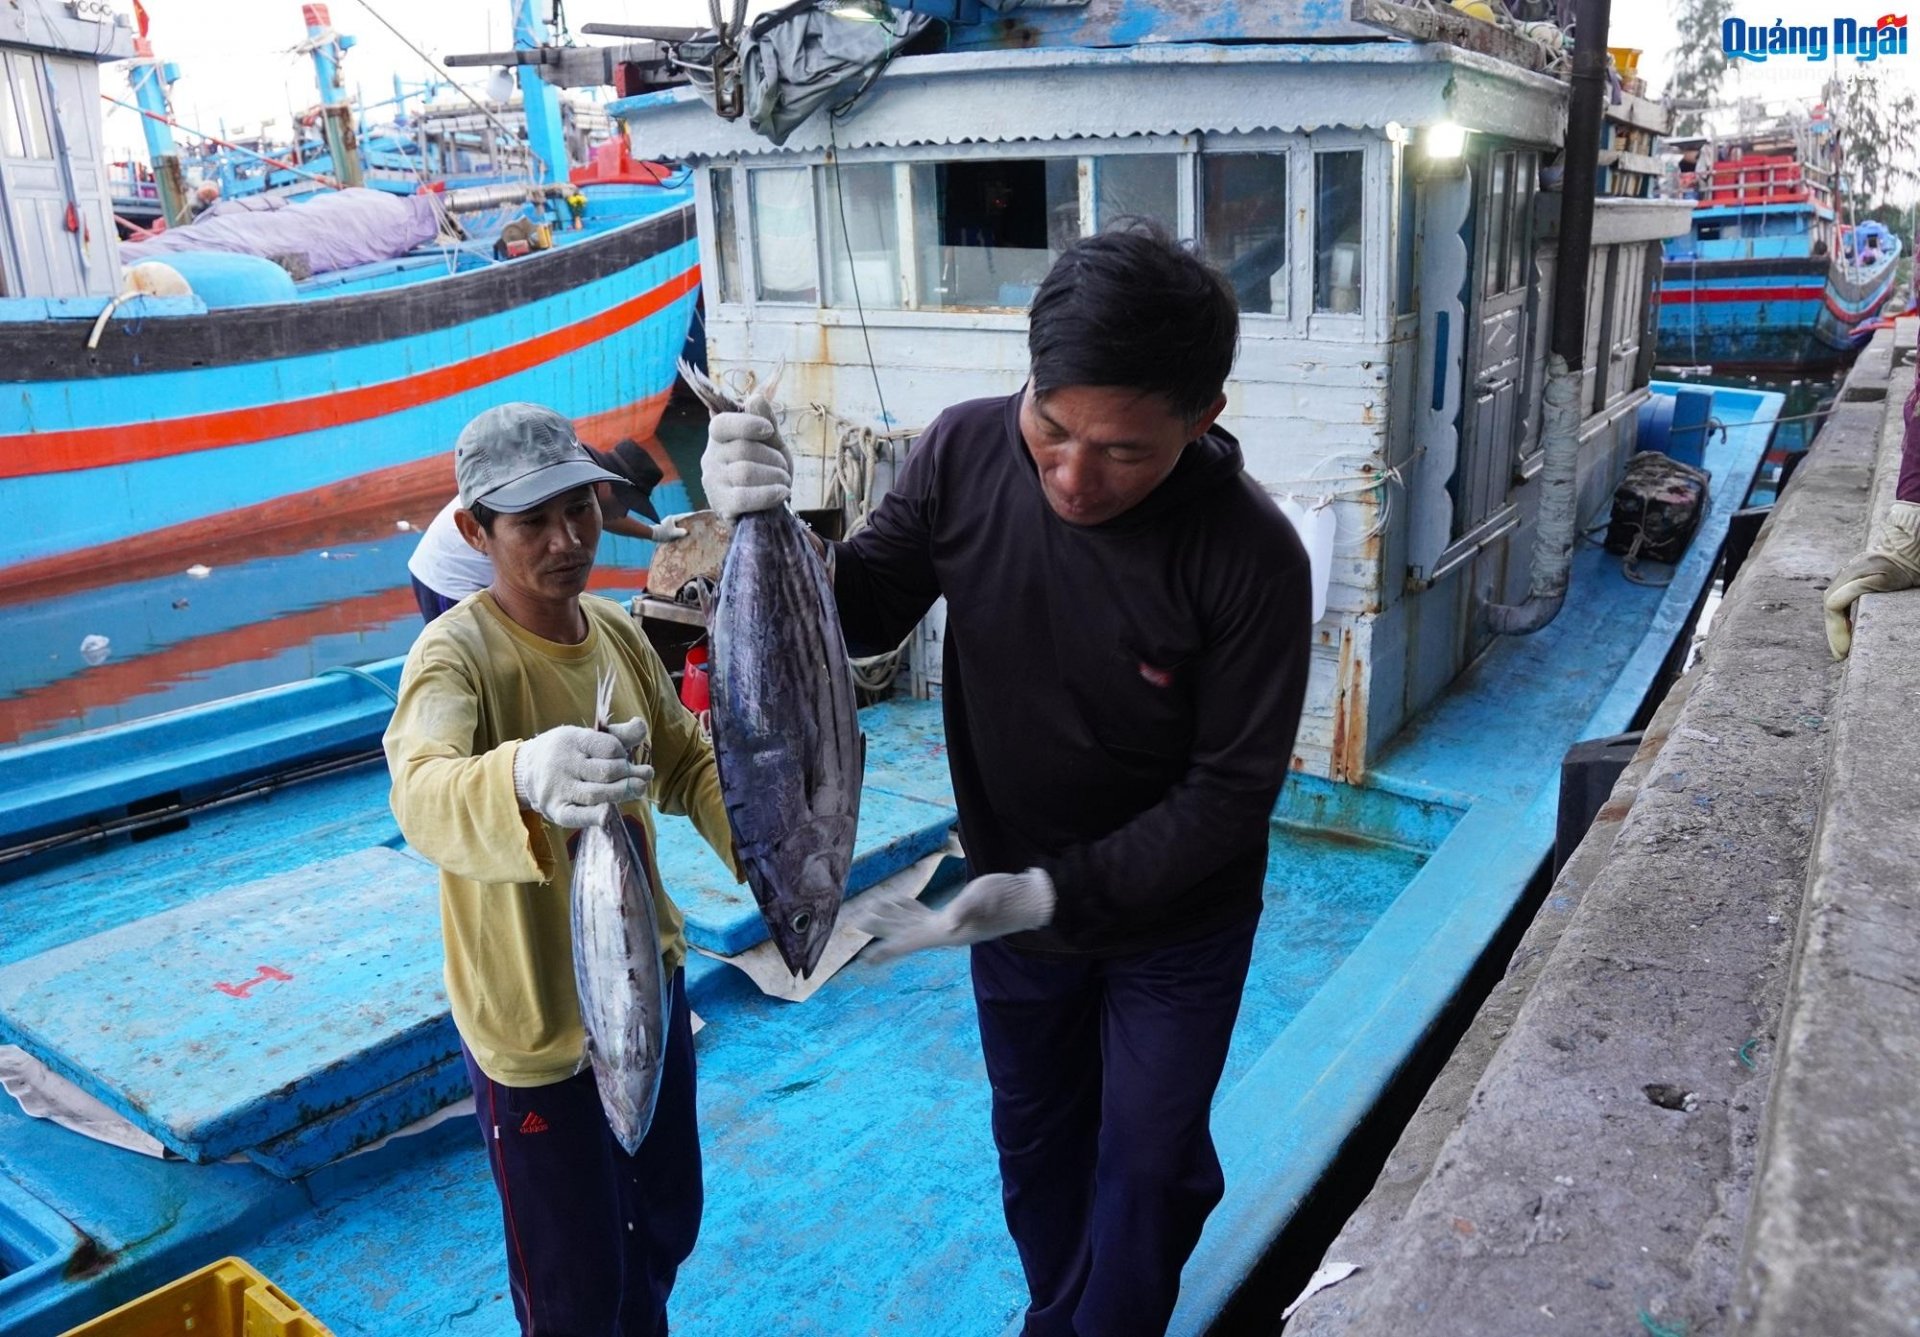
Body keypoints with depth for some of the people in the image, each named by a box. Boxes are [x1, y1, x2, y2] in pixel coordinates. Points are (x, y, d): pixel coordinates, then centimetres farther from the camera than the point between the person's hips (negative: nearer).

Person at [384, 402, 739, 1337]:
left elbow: (688, 761, 8)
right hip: (536, 1023, -6)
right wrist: (523, 777, -65)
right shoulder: (456, 653, -23)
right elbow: (421, 792, -43)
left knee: (668, 1222, 27)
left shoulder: (617, 630, -3)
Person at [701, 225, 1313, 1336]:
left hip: (1174, 923, -3)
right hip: (1014, 896, 4)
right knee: (1035, 1138, 25)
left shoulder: (1251, 557, -29)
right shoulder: (966, 453, -20)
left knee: (1149, 1166, 17)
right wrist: (776, 529, -29)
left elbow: (1231, 793, -23)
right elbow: (868, 614, -9)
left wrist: (1056, 894, -30)